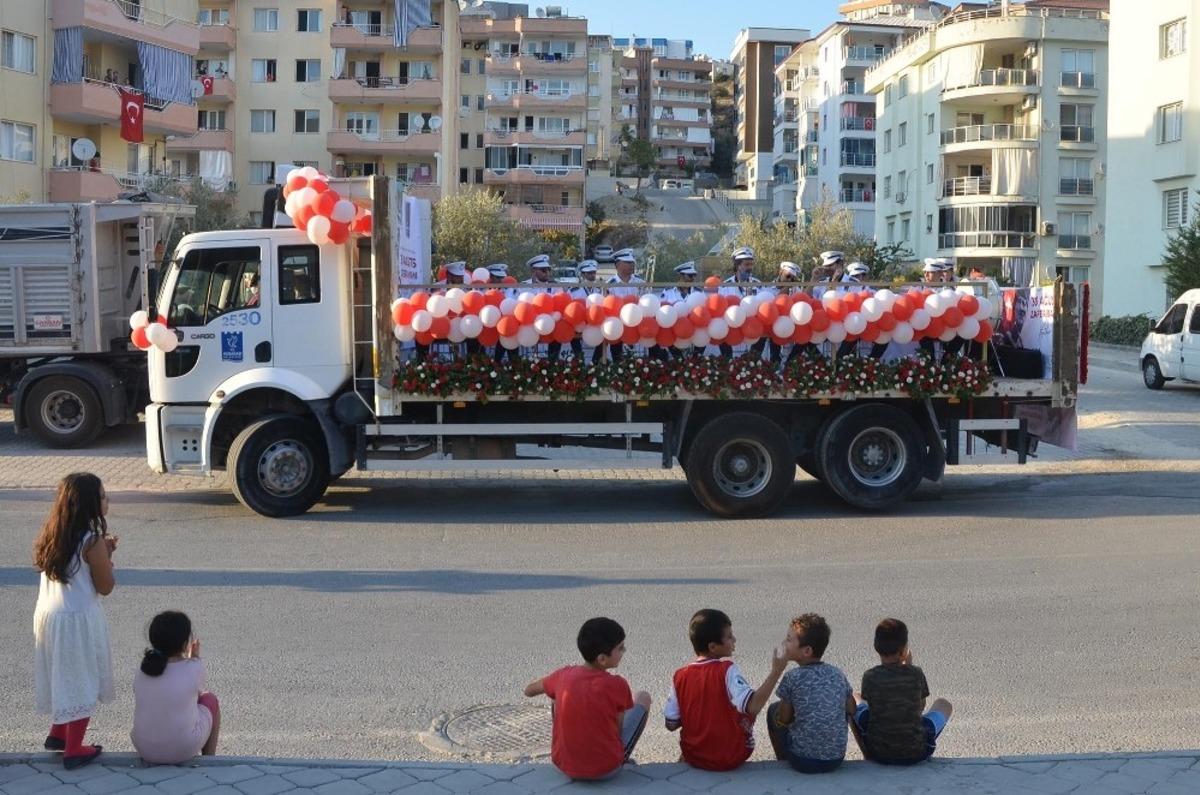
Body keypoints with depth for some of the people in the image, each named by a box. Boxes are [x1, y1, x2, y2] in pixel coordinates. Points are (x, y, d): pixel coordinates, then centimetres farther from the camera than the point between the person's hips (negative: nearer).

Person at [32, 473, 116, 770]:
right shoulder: (92, 541, -19)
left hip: (48, 614, 8)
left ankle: (58, 733, 38)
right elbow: (105, 587, -12)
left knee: (64, 677, 25)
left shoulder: (53, 534, 4)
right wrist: (107, 555, 0)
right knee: (81, 681, 6)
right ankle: (74, 750, 13)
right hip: (78, 620, -8)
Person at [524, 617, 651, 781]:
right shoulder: (617, 685, -17)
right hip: (607, 769, -3)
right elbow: (618, 729, -6)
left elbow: (529, 690, 12)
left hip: (564, 765, 3)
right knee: (642, 697, 13)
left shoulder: (564, 676, -7)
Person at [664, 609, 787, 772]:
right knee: (745, 713, 24)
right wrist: (776, 672, -25)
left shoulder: (680, 676, -7)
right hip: (730, 758, -3)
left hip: (693, 757, 3)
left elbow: (671, 725, -2)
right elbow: (753, 707, -30)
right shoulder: (727, 670, -18)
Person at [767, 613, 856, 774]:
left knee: (773, 710, 16)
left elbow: (783, 720, -5)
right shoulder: (838, 674, 0)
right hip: (836, 760, 4)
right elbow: (851, 710, 9)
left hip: (803, 761, -4)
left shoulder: (792, 678, -12)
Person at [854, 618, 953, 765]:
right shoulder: (916, 674, -11)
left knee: (856, 700, 28)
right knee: (943, 705, 26)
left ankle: (868, 758, 36)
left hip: (878, 753, 0)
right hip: (915, 753, 0)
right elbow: (921, 707, 5)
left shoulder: (870, 677, -11)